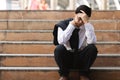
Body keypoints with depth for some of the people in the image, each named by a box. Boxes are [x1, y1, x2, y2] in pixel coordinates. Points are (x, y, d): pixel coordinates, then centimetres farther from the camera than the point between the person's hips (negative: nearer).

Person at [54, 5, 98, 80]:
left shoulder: (88, 26, -5)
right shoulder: (63, 24, -7)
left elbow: (92, 42, -26)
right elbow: (61, 41, -26)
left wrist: (86, 22, -29)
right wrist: (72, 24, -25)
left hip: (81, 58, 1)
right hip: (66, 58, -1)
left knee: (92, 48, -29)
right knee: (59, 49, -33)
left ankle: (83, 74, -5)